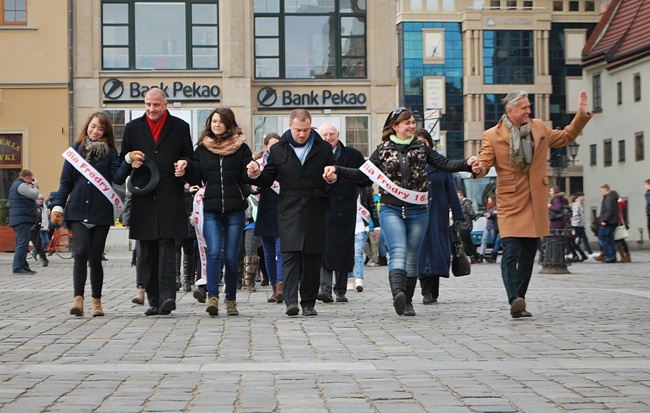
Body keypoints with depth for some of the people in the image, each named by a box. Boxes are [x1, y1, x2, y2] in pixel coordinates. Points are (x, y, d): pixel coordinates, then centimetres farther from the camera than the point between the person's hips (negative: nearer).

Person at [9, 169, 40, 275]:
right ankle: (18, 267, -16)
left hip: (18, 219, 11)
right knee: (22, 243, -13)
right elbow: (34, 195, -17)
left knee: (21, 243, 14)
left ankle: (23, 266, 19)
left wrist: (33, 186, 10)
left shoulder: (15, 185, 22)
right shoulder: (21, 185, -12)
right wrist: (35, 186, -1)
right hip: (22, 218, -11)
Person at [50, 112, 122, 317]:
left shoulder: (110, 152, 8)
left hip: (101, 212, 0)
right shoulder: (76, 149, 9)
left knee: (95, 257, 3)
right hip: (78, 210, 0)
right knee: (82, 252, -15)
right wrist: (58, 206, 1)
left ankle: (96, 301, 14)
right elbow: (66, 181, 9)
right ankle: (78, 299, -17)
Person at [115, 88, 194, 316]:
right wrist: (130, 160, -6)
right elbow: (122, 162, 17)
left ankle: (167, 297, -17)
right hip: (143, 198, 3)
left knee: (166, 245, -12)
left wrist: (184, 165, -11)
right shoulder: (133, 128, 14)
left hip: (170, 197, -3)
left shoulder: (180, 127, 8)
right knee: (148, 252, 5)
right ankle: (153, 300, 11)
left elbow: (190, 158, 12)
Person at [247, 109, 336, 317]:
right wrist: (257, 175, -9)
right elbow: (268, 179, 11)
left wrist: (332, 179, -10)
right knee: (290, 254, -13)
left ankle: (308, 303, 11)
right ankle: (291, 300, -19)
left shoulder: (323, 149, 9)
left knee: (313, 258, 4)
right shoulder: (278, 150, 8)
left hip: (315, 211, 1)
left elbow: (333, 178, 14)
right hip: (289, 211, -1)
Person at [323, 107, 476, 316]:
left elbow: (444, 164, 1)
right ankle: (398, 293, -39)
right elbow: (362, 174, 6)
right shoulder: (383, 150, 6)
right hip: (391, 210, -2)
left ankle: (407, 302, 16)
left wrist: (466, 163, -16)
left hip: (417, 211, 2)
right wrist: (337, 171, -7)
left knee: (412, 258, 6)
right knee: (398, 251, -22)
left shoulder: (421, 148, 9)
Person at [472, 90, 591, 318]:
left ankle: (520, 301, 15)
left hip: (536, 204, 5)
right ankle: (514, 300, -25)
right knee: (511, 253, -18)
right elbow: (484, 162, -9)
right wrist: (478, 169, -33)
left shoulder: (539, 128, 11)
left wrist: (581, 115, 16)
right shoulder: (492, 136, -3)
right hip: (510, 204, -5)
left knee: (528, 256, 7)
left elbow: (565, 137, 24)